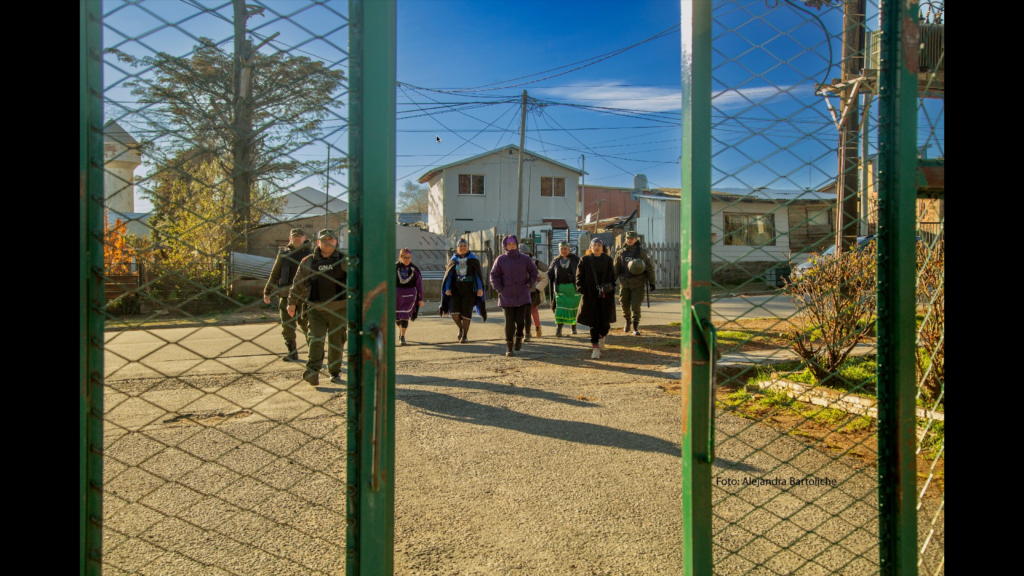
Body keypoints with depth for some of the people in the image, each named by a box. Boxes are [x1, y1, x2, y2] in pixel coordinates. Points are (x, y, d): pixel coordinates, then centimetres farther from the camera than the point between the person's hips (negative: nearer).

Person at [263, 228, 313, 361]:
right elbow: (274, 274, 15)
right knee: (287, 325, 3)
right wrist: (267, 292, 12)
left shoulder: (310, 253, 6)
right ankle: (292, 352, 12)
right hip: (286, 295, 3)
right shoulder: (283, 253, 12)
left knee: (306, 324, 2)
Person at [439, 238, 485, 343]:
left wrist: (480, 288, -9)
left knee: (466, 313, -1)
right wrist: (447, 288, -1)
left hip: (469, 290, -2)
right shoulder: (453, 260, 7)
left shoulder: (473, 259, 0)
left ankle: (465, 335, 14)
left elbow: (478, 275, -1)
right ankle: (461, 329, 21)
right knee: (454, 312, -7)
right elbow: (448, 275, 9)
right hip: (456, 289, 2)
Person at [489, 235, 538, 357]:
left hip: (522, 296, 1)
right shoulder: (500, 260, 1)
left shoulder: (525, 259, 4)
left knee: (520, 321, -4)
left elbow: (533, 272, 16)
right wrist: (500, 289, -4)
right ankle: (509, 347, 9)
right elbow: (494, 276, 5)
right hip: (507, 296, -1)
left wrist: (529, 285, 4)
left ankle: (519, 338, 26)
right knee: (509, 322, -1)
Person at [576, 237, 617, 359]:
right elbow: (579, 276, 3)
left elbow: (612, 276, 9)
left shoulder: (608, 260, 7)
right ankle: (595, 347, 7)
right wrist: (581, 289, -7)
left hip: (606, 295, 1)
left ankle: (602, 337, 36)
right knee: (594, 322, 0)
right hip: (590, 295, -1)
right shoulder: (584, 260, 3)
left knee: (605, 321, 4)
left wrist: (611, 290, 0)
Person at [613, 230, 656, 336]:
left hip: (638, 284, -2)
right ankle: (627, 321, 37)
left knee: (636, 306, -7)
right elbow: (615, 270, 8)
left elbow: (650, 268, 1)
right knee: (624, 305, 9)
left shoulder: (642, 252, -2)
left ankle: (635, 328, 4)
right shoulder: (620, 253, 4)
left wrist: (651, 282, -2)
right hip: (624, 283, 2)